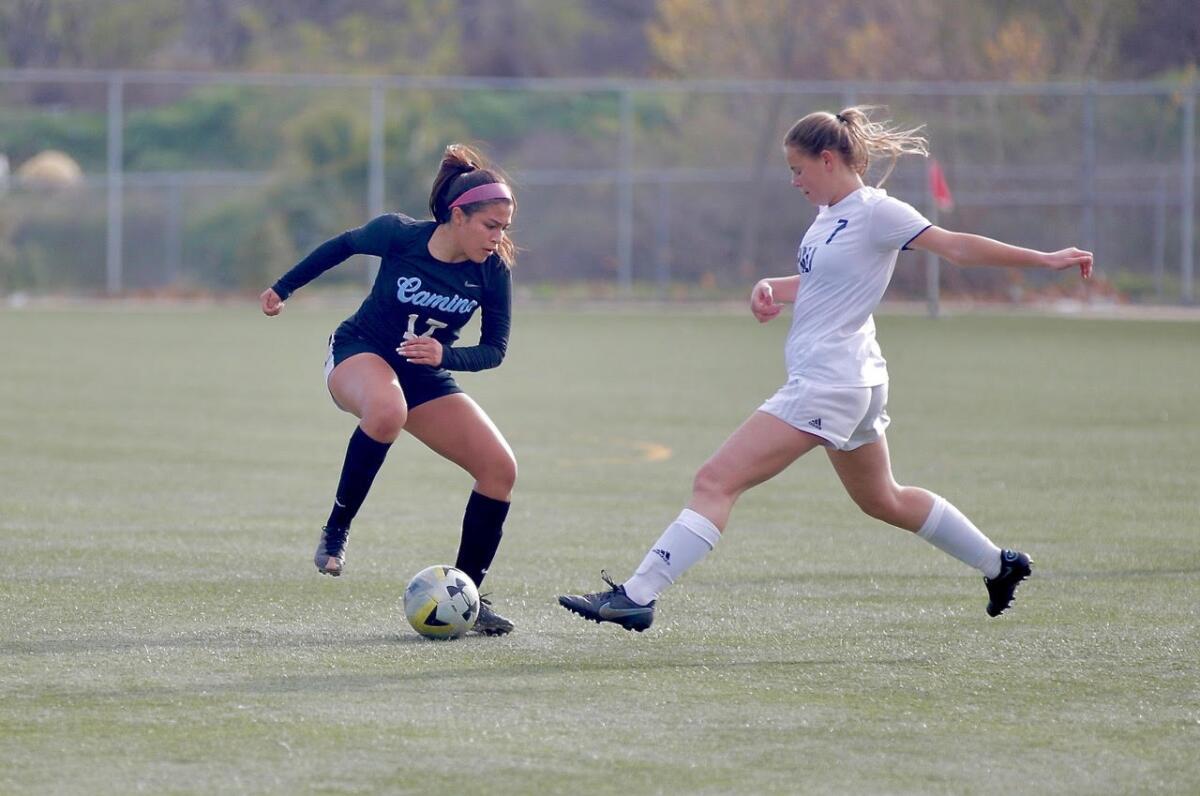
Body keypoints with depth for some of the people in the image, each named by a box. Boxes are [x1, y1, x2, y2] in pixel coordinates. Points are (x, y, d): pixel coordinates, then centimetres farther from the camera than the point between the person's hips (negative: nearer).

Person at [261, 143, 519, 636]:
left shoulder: (493, 271, -12)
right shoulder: (399, 235, -19)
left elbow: (494, 350, -5)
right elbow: (344, 245, 2)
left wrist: (444, 355, -26)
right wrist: (283, 288, 12)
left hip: (426, 377, 4)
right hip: (359, 354, -4)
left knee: (500, 468, -12)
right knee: (387, 412, -42)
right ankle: (336, 530, -26)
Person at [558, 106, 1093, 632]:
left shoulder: (874, 211, -13)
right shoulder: (831, 214, 12)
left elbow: (957, 247, -12)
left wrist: (1044, 260, -13)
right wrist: (770, 288, 4)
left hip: (828, 385, -11)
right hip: (852, 383, 11)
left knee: (716, 481, -14)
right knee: (882, 501, 25)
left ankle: (637, 596, -18)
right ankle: (999, 565, 36)